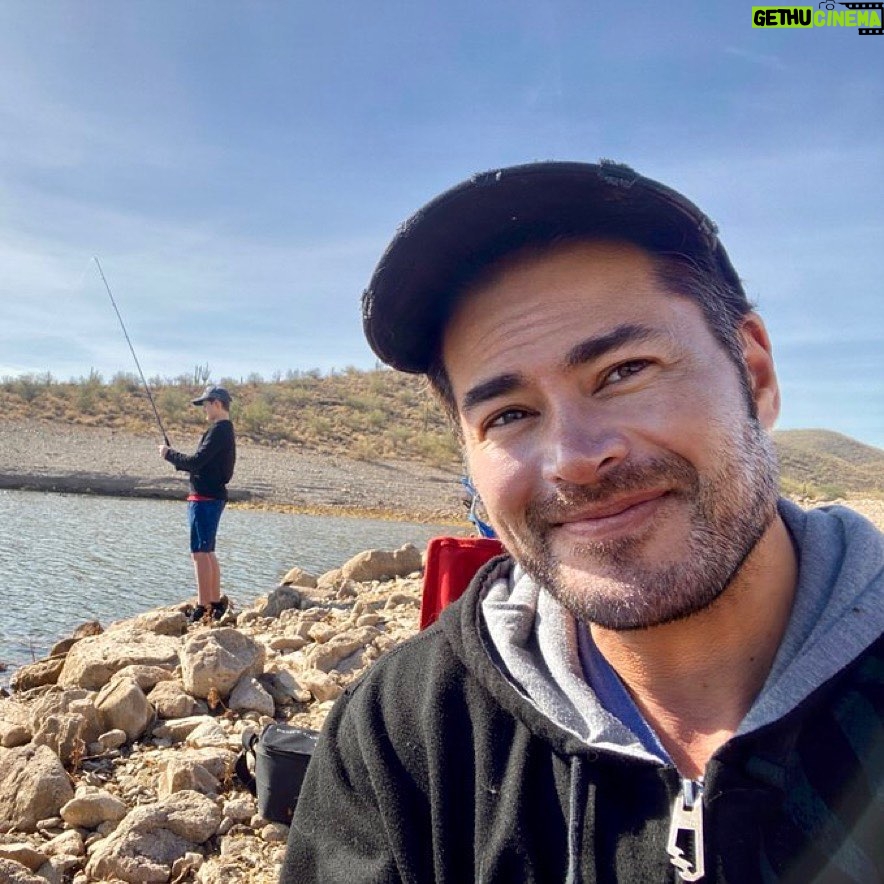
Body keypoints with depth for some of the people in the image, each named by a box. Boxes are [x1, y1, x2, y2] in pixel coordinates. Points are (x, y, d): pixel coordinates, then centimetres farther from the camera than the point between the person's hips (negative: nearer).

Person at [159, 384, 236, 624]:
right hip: (212, 497, 10)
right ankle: (216, 604, 20)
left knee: (200, 552, -7)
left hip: (205, 498, -10)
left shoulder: (219, 430, -15)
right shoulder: (225, 430, 17)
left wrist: (169, 454, -7)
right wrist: (178, 460, 10)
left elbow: (196, 461, -21)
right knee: (208, 552, 15)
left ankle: (202, 607, -5)